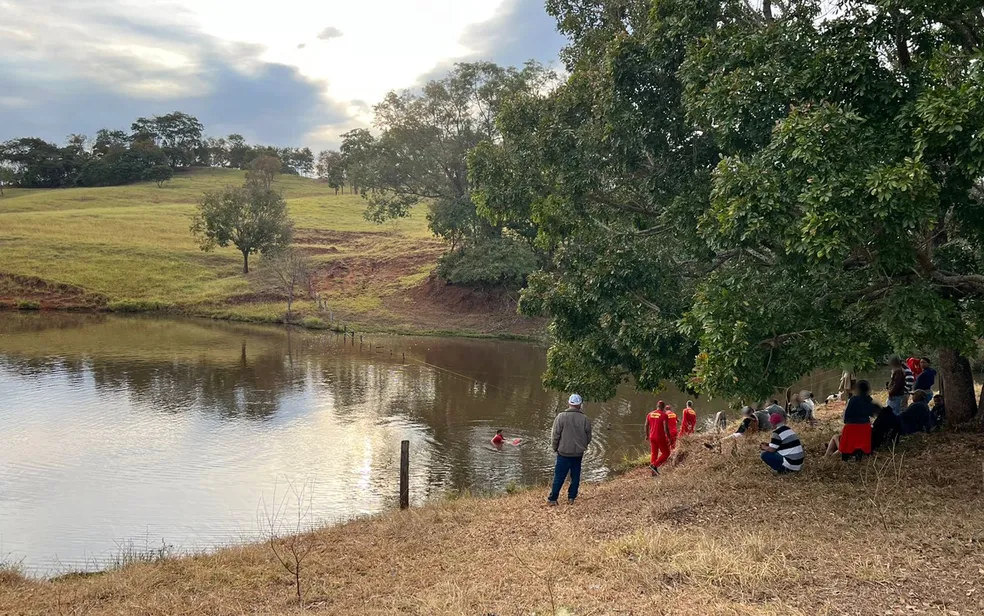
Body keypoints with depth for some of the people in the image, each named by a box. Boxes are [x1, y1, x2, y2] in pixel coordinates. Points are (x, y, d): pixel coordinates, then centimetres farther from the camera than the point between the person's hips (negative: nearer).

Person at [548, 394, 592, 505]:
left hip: (564, 453, -2)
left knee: (559, 476, 5)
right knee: (575, 476, 14)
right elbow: (588, 437, 4)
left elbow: (556, 435, -7)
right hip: (578, 453, 2)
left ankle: (553, 498, 10)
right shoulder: (585, 419, -6)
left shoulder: (561, 417, -12)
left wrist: (555, 448, 8)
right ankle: (571, 497, 19)